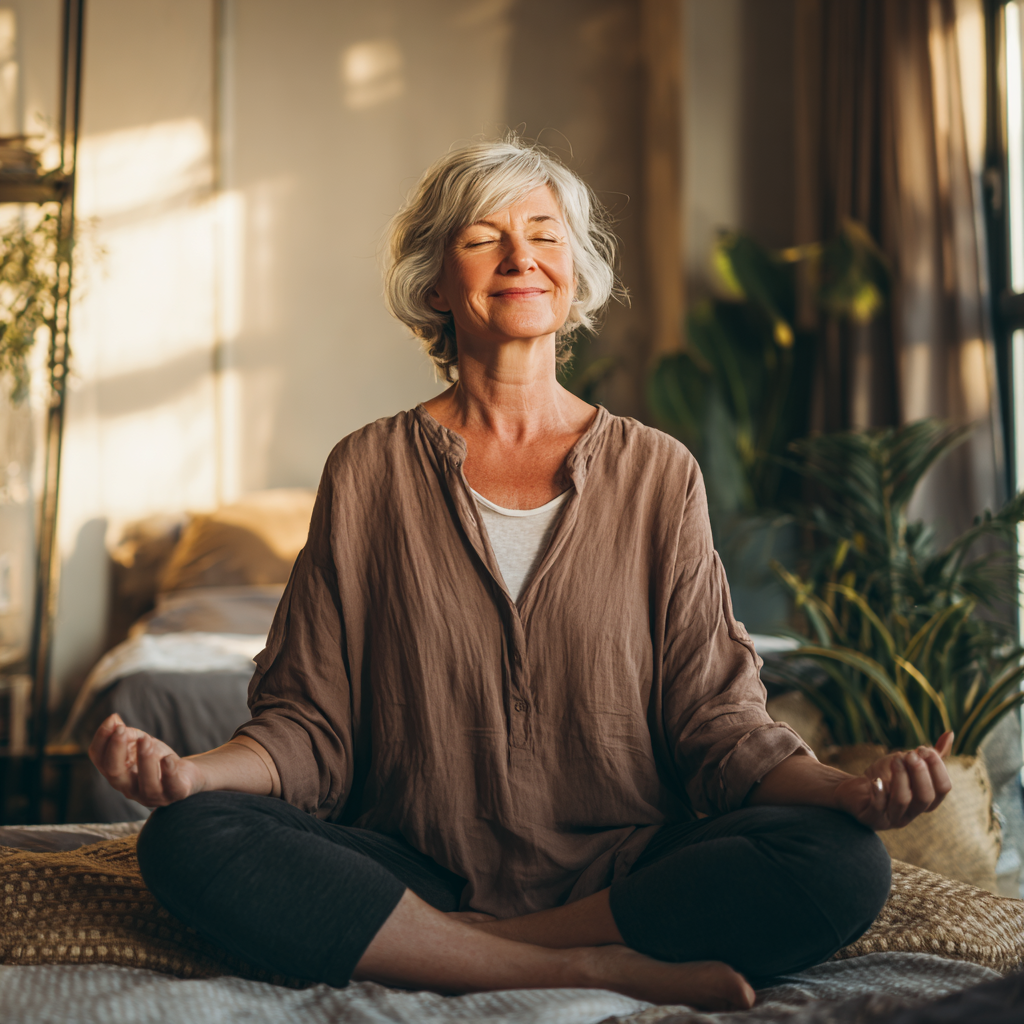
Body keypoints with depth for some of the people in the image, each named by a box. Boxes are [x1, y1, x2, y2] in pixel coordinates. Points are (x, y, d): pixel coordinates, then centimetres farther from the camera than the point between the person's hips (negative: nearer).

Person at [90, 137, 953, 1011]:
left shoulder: (658, 474, 6)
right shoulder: (369, 471, 6)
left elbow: (714, 718, 2)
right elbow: (311, 724, 3)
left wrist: (845, 789, -18)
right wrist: (195, 770, -17)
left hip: (625, 873, 0)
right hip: (415, 872, 1)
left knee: (845, 867, -25)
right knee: (186, 839, -25)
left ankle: (451, 945, -14)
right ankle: (598, 968, -20)